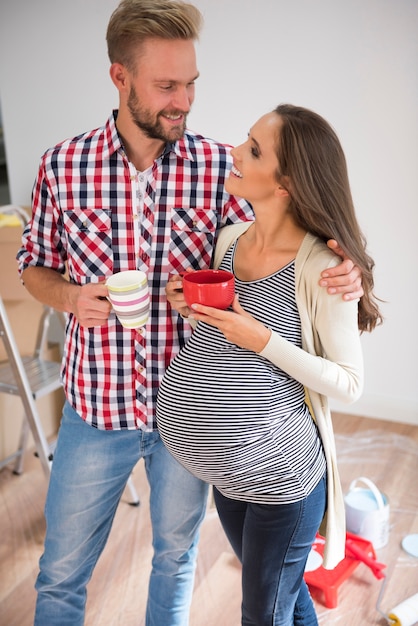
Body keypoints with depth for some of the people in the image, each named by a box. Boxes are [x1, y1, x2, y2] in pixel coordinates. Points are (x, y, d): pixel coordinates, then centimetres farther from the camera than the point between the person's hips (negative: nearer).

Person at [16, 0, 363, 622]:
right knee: (61, 571, 18)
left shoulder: (221, 167, -10)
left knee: (177, 554, 25)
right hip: (97, 405, 0)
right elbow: (34, 263, 5)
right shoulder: (63, 165, -7)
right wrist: (70, 297, -17)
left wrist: (345, 269, -27)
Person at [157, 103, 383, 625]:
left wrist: (264, 341, -25)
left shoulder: (321, 267, -22)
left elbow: (349, 384, -16)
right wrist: (191, 306, -8)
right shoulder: (228, 239, -1)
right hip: (228, 466, 6)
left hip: (281, 474, -6)